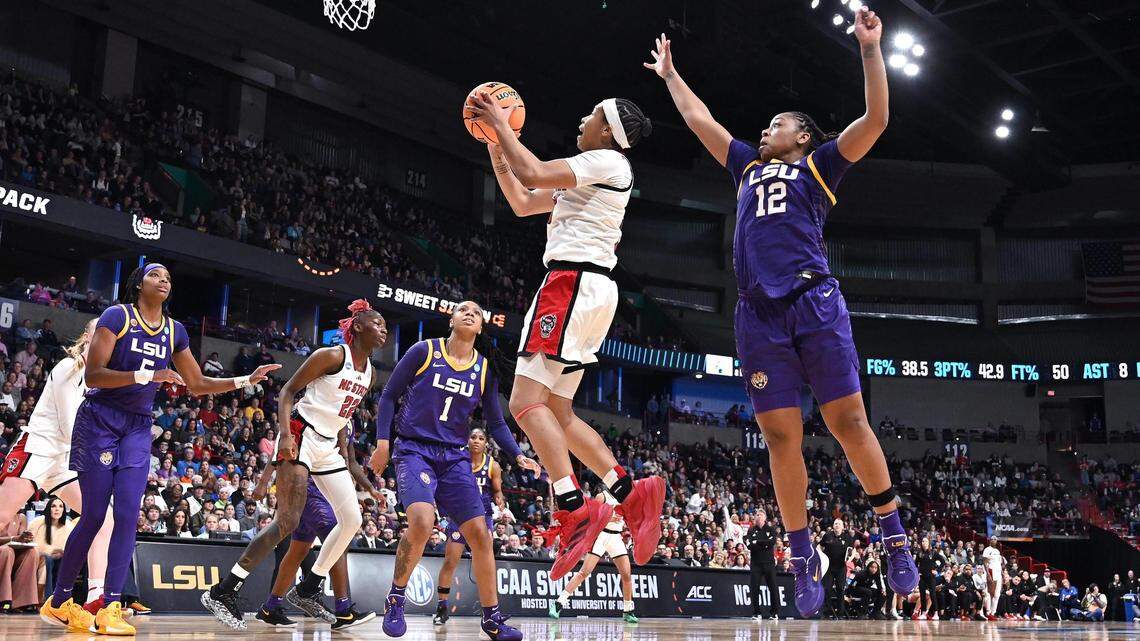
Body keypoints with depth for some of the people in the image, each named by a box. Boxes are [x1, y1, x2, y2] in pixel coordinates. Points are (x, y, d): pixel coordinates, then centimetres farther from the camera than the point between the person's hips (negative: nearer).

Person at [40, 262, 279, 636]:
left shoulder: (174, 331, 9)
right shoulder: (117, 315, -9)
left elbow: (197, 385, 16)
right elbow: (92, 376, -17)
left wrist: (245, 381, 6)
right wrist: (147, 375, -27)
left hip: (138, 427, 5)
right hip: (99, 420, -5)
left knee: (128, 514, -6)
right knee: (94, 515, -4)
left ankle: (110, 609, -5)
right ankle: (57, 602, 14)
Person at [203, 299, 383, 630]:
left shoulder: (369, 373, 13)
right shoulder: (332, 356, -10)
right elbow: (287, 391, -10)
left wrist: (343, 457, 17)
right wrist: (285, 435, -23)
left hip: (328, 445, 9)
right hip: (301, 437, -9)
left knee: (352, 519, 4)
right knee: (288, 521, -18)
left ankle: (307, 590, 16)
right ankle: (221, 592, -12)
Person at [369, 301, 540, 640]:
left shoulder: (485, 368, 8)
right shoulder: (424, 351, -2)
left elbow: (496, 423, 13)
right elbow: (389, 395, 3)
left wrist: (518, 455, -3)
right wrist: (383, 442, -7)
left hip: (455, 458, 4)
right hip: (414, 450, -4)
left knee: (480, 534, -2)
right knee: (422, 522, -28)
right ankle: (395, 599, -7)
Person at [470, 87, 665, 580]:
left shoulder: (607, 161, -4)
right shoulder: (589, 174, 26)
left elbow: (533, 174, -16)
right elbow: (523, 203, 29)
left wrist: (501, 124, -3)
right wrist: (496, 149, 25)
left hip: (572, 281, -10)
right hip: (592, 289, 10)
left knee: (525, 400, -16)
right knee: (556, 411, 9)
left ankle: (574, 509, -23)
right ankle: (631, 493, 2)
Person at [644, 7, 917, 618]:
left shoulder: (818, 166, 15)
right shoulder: (748, 166, 27)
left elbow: (875, 119, 4)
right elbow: (700, 121, 36)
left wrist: (869, 47, 2)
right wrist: (670, 75, 44)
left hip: (814, 303, -4)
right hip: (757, 314, 4)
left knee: (848, 422, -5)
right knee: (780, 438, 1)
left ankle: (894, 536, 8)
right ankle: (803, 557, 8)